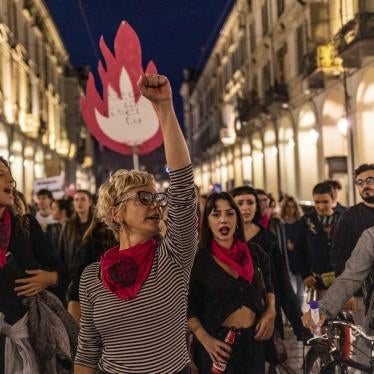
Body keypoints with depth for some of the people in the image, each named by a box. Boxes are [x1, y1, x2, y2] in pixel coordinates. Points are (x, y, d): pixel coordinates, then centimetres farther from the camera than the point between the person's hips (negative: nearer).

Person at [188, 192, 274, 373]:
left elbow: (269, 287, 19)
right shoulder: (197, 261, -9)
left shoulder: (255, 254, 2)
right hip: (218, 345, -3)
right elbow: (190, 310, -5)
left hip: (253, 340, 4)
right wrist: (205, 340, -19)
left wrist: (270, 311, 1)